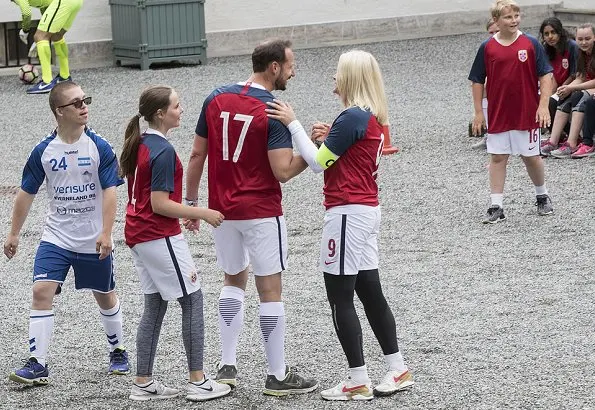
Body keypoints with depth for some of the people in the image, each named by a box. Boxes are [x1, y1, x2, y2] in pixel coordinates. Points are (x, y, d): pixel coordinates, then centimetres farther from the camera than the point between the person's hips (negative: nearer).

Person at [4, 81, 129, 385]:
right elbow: (26, 193, 6)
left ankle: (117, 351, 36)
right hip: (56, 237, 1)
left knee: (105, 296, 14)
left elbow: (110, 191, -10)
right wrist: (14, 233, 8)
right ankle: (37, 365, -12)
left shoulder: (99, 148, -9)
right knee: (41, 292, -14)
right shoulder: (44, 151, -4)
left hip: (93, 242, -1)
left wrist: (106, 233, -19)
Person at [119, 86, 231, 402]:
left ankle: (143, 383, 13)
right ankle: (198, 382, 3)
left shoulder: (139, 144, 9)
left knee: (154, 306, 13)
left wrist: (187, 213, 23)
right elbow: (159, 204, -21)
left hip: (137, 234, 9)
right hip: (160, 237, -9)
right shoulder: (163, 151, -19)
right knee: (192, 301, 0)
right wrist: (203, 213, -14)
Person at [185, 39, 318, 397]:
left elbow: (197, 156, 5)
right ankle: (278, 375, 9)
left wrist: (191, 202, 13)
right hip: (261, 213, -6)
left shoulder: (216, 99, 1)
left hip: (223, 210, 6)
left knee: (234, 280, 22)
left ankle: (227, 365, 18)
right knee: (270, 290, 3)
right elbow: (283, 171, -20)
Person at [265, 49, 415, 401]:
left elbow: (318, 162, -13)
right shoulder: (374, 117, 12)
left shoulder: (353, 118, -17)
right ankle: (398, 371, 18)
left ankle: (359, 382, -1)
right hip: (367, 210, 10)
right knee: (371, 293, 14)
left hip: (348, 213, -10)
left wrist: (292, 123, -11)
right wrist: (330, 138, 6)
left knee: (341, 299, -3)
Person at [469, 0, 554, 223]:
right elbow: (477, 81, 5)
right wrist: (478, 112, 2)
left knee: (531, 156, 8)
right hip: (498, 115, 1)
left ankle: (542, 196, 30)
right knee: (497, 158, 3)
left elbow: (546, 75, -2)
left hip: (527, 113, -1)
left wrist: (543, 106, -10)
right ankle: (496, 207, 7)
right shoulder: (487, 48, -2)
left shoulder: (531, 44, -5)